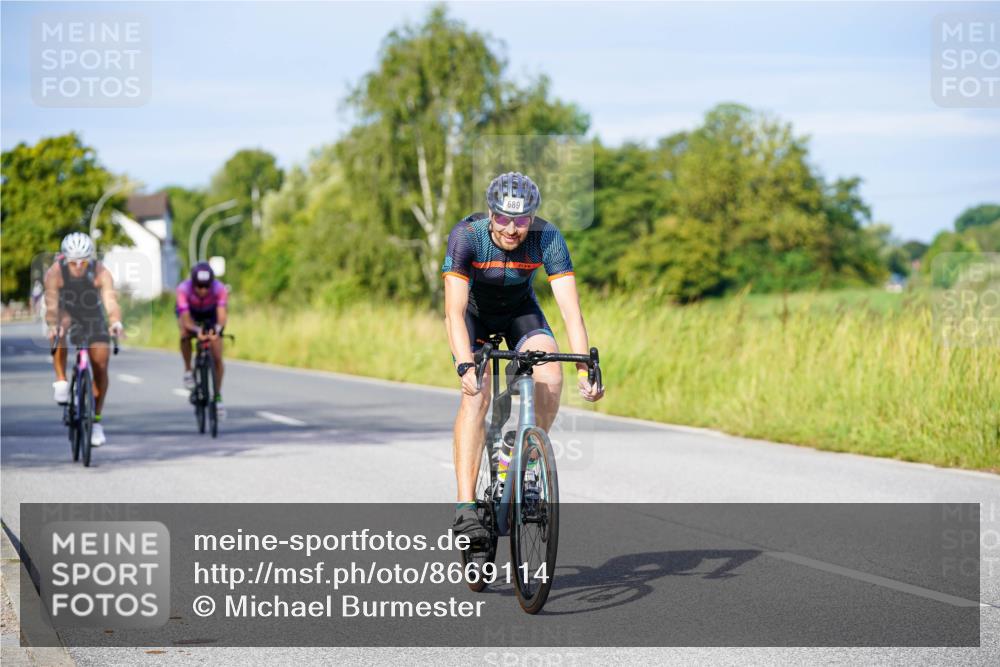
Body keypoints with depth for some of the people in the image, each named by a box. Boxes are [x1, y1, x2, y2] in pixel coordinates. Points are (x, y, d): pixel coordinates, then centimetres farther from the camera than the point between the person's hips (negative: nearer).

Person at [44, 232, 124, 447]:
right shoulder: (55, 273, -29)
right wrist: (53, 326, -55)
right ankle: (61, 382, -24)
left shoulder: (101, 273, -30)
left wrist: (116, 323, -61)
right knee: (62, 324, -36)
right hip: (67, 313, -1)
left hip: (93, 317, 1)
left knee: (100, 366, -8)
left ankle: (96, 420, 8)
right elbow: (52, 306, -35)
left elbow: (111, 302, -41)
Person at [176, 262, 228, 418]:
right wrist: (197, 331, -63)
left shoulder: (219, 289, -36)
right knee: (185, 334, -35)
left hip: (211, 315, 1)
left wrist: (217, 329, -68)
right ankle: (188, 370, -12)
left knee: (217, 358, -7)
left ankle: (218, 396, 12)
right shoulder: (184, 289, -38)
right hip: (190, 314, -1)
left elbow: (222, 312, -47)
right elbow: (185, 318, -43)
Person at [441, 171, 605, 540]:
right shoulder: (466, 235, -34)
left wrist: (584, 369, -45)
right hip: (473, 311, -2)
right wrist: (466, 367, -55)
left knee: (551, 378, -25)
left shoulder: (548, 238, -29)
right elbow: (454, 310, -40)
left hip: (519, 309, 2)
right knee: (476, 394, -25)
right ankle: (465, 505, -25)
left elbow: (570, 308, -33)